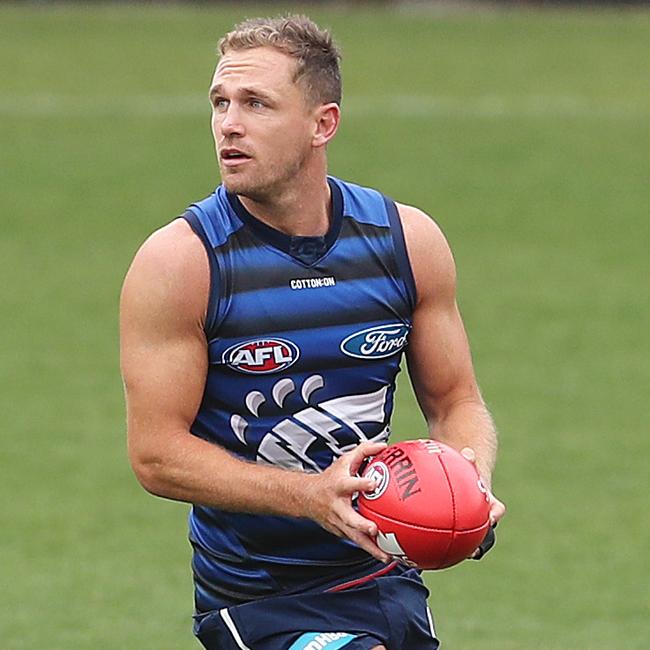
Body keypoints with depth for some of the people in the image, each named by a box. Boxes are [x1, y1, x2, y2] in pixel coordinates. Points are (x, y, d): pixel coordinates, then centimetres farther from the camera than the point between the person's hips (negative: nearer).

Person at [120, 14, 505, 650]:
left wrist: (471, 479, -14)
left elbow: (454, 400, 8)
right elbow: (156, 453, -15)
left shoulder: (407, 240, -1)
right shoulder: (179, 260, -13)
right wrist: (311, 496, -26)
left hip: (386, 576, 5)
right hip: (256, 599, -5)